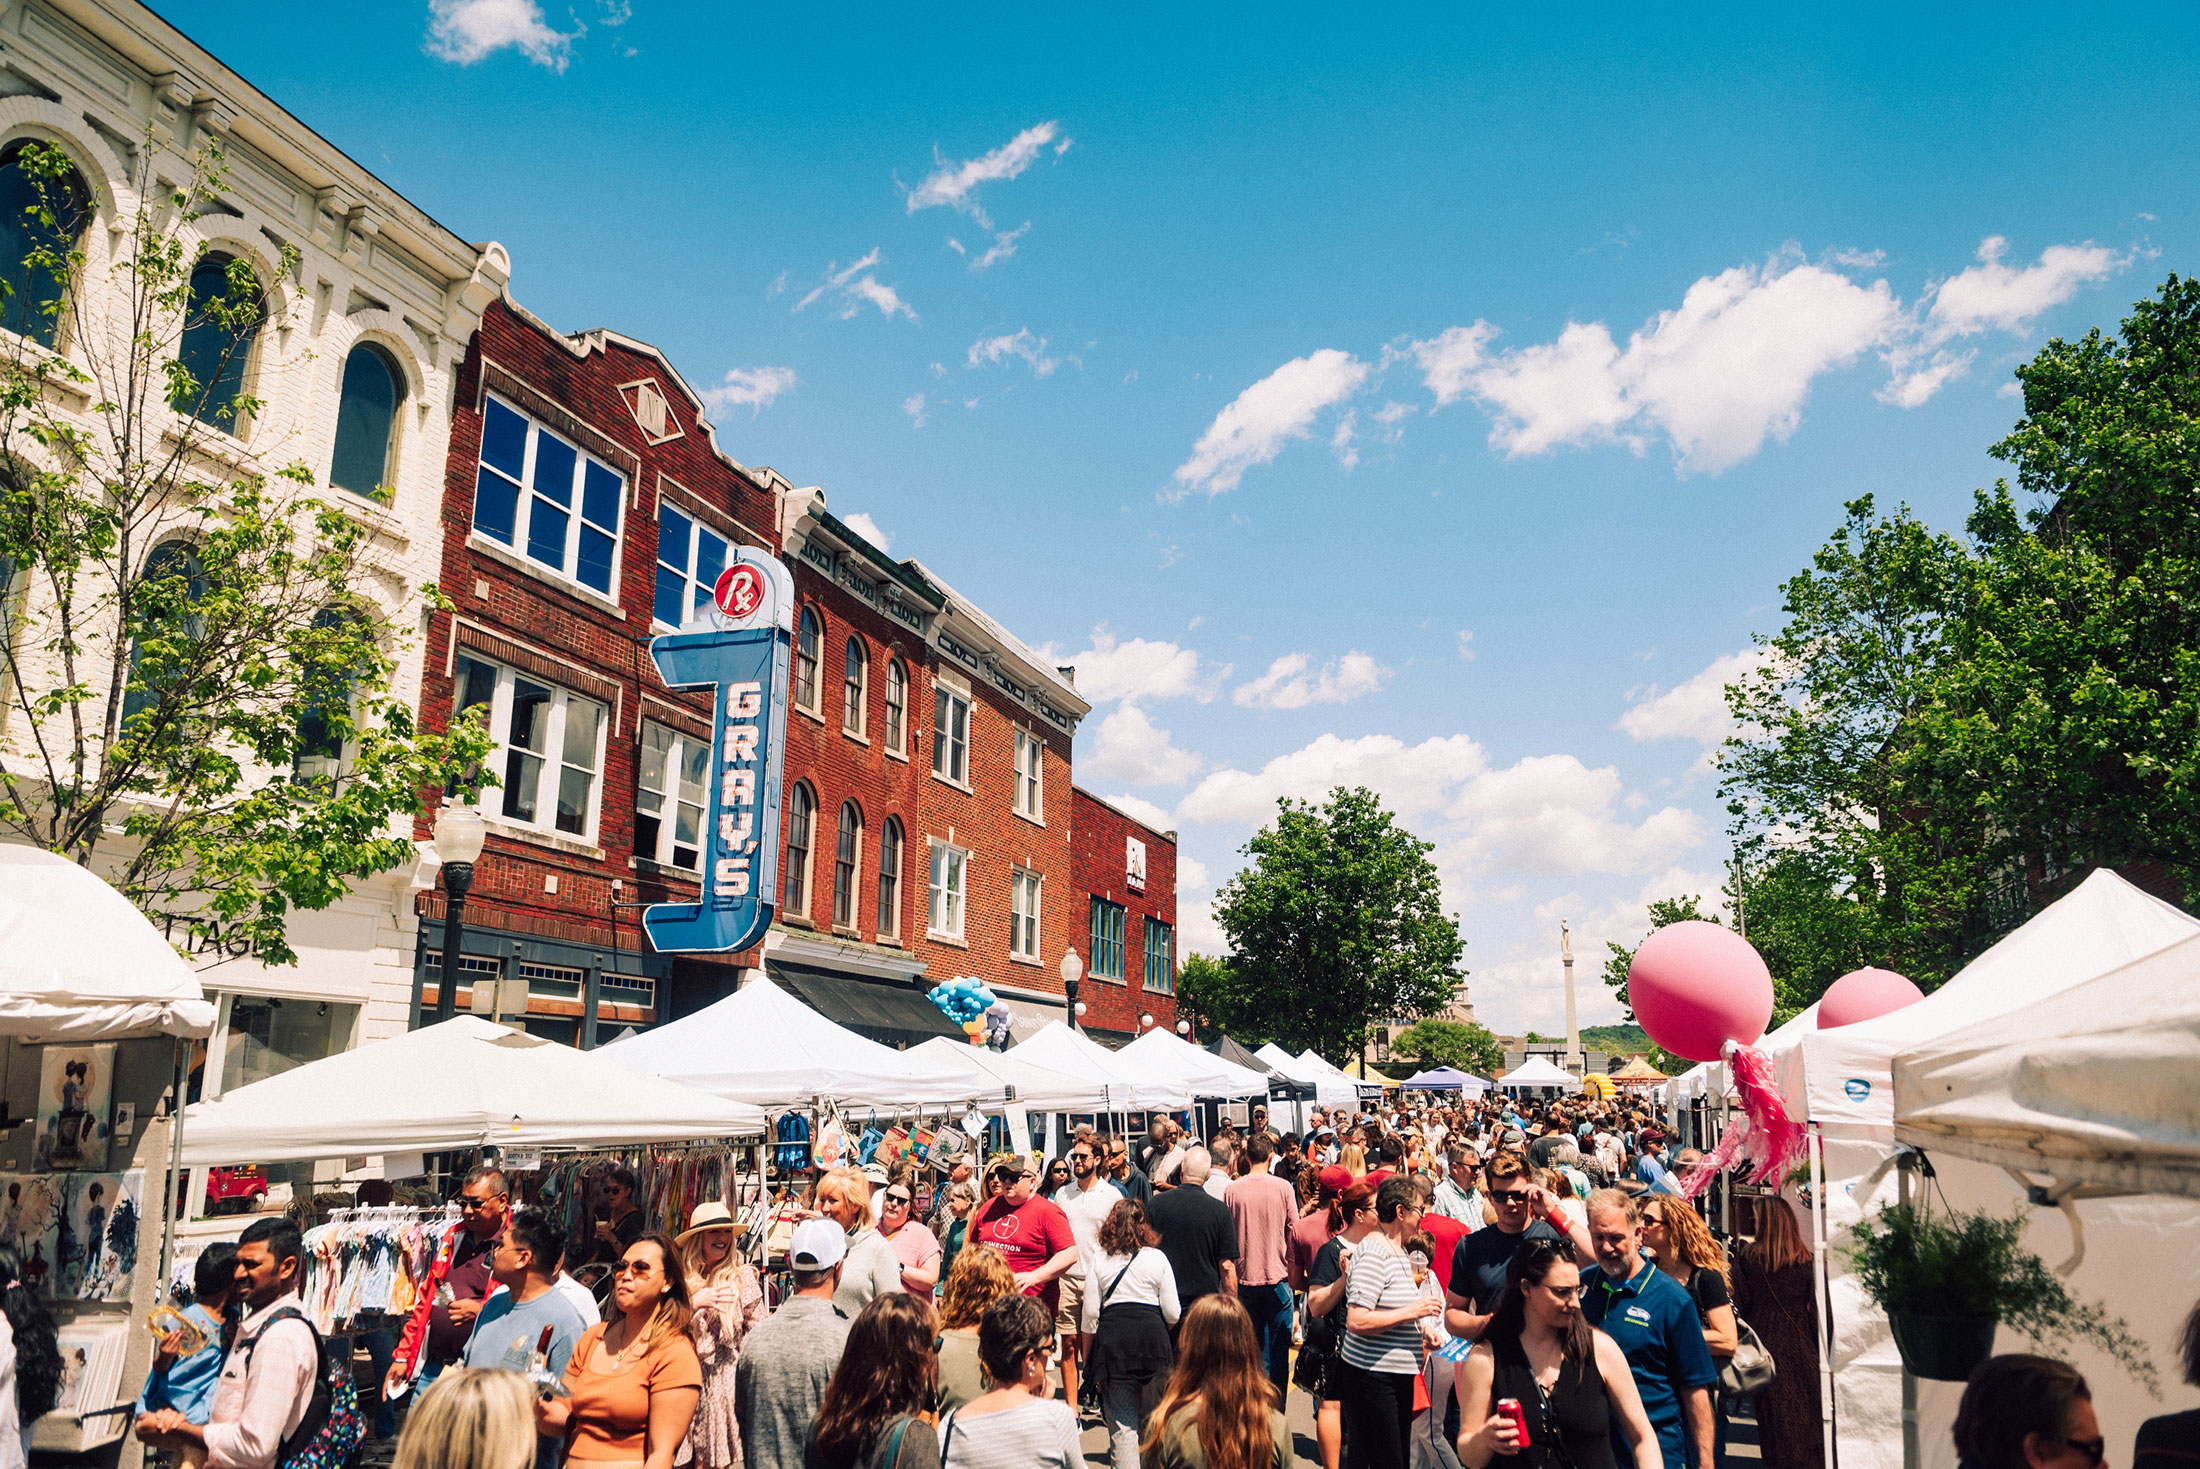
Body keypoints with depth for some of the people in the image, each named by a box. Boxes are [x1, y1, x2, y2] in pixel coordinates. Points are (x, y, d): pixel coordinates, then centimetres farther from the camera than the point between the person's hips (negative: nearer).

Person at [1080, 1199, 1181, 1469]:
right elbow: (1173, 1314, 3)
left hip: (1112, 1338, 0)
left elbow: (1090, 1313, 3)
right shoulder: (1157, 1258, 3)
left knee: (1122, 1423, 4)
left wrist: (1089, 1355, 14)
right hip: (1152, 1336, 0)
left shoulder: (1098, 1259, 4)